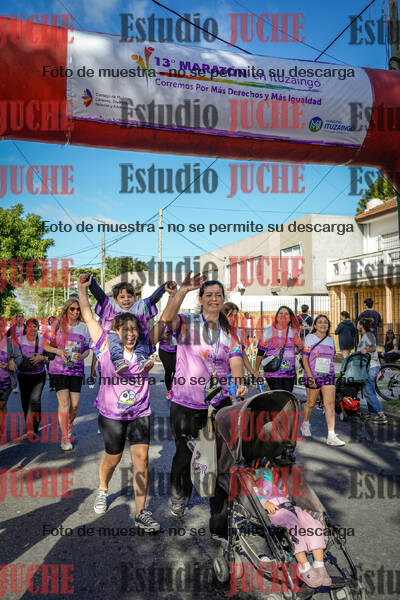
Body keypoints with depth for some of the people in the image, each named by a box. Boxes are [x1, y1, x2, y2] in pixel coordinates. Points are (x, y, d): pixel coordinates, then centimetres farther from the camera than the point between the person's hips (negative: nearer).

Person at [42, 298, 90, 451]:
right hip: (59, 368, -2)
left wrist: (81, 356, -11)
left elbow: (87, 349, 11)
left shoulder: (84, 327, 8)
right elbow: (45, 345, 5)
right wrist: (58, 351, -13)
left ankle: (69, 426, 32)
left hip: (76, 369, 2)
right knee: (64, 402, -9)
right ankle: (65, 438, 4)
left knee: (75, 405, 1)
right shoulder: (57, 324, 1)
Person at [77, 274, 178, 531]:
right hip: (111, 414, -1)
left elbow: (164, 320, -4)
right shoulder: (106, 346, -9)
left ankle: (141, 513, 9)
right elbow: (89, 317, -9)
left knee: (141, 458, -4)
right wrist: (83, 289, -16)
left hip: (140, 413, 1)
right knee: (113, 458, 15)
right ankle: (103, 490, 47)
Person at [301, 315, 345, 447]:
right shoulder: (309, 338, -3)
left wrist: (332, 374, 16)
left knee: (330, 404, -7)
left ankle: (331, 436, -8)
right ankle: (305, 424, 37)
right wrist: (310, 377, -15)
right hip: (313, 376, -3)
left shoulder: (331, 340, 10)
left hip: (328, 376, 3)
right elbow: (304, 359, -7)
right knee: (311, 402, 10)